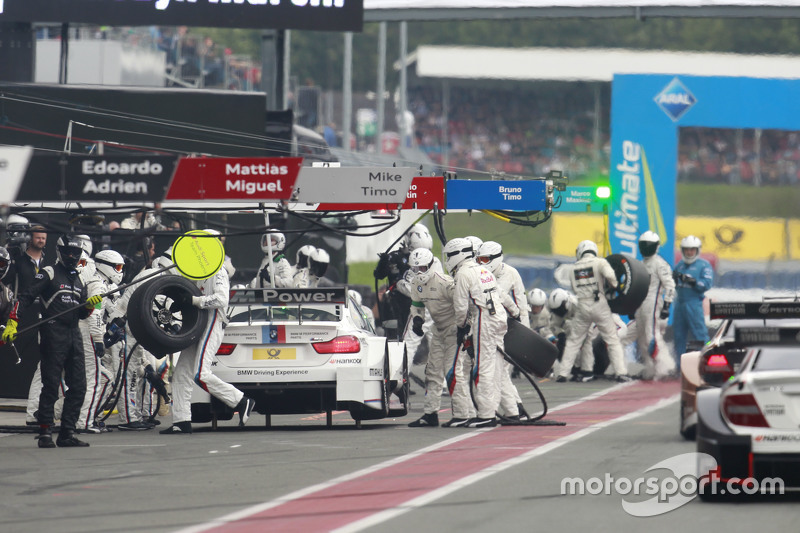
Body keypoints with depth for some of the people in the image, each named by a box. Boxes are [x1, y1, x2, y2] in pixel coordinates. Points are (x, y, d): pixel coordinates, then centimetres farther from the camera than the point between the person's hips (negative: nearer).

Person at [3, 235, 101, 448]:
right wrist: (12, 323, -17)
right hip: (53, 333, -7)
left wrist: (90, 304, 1)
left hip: (74, 335, 7)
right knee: (51, 385, -8)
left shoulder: (77, 279, 21)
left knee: (78, 386, 4)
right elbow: (25, 298, -7)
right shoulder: (49, 273, 0)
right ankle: (45, 433, -5)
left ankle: (67, 433, 8)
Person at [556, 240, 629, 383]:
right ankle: (621, 372, -3)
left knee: (573, 341, 12)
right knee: (613, 340, 3)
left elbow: (575, 288, 10)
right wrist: (614, 285, 1)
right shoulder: (600, 262, -1)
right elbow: (610, 276, -19)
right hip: (599, 305, -3)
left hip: (582, 306, 3)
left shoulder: (574, 268, 11)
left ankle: (563, 373, 10)